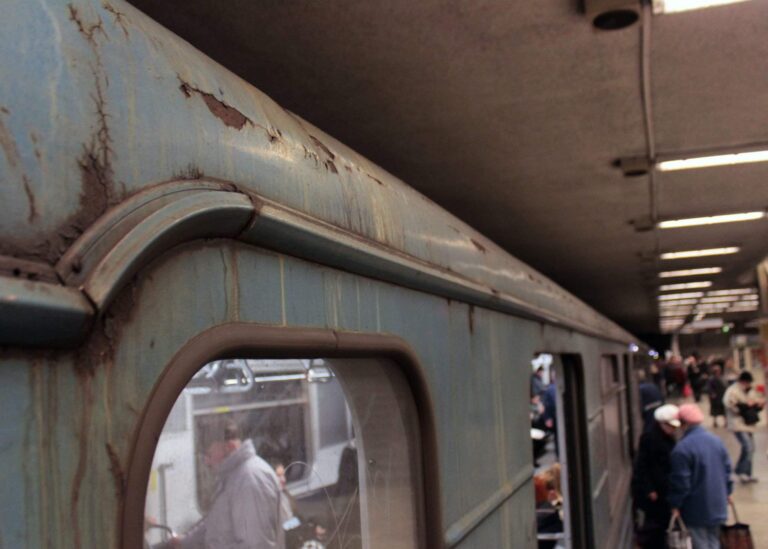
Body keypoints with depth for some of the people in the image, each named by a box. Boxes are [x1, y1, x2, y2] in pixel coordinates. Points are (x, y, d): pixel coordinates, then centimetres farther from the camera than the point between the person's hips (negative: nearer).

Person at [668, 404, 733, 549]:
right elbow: (727, 468, 11)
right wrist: (727, 492, 22)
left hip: (696, 508, -7)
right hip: (717, 503, 7)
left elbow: (680, 481, -19)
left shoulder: (682, 449, -22)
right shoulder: (716, 440, 2)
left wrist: (675, 505, -9)